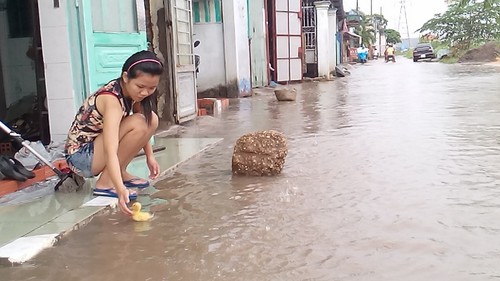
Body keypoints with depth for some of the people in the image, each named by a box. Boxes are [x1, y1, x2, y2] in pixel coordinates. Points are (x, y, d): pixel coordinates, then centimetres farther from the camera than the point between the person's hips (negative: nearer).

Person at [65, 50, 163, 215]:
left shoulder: (130, 91, -6)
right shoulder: (111, 99, -30)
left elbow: (145, 127, 10)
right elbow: (111, 152, -41)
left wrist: (150, 156, -2)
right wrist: (121, 190, -52)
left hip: (98, 145, 8)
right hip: (80, 156, -8)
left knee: (152, 120, -4)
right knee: (138, 124, -26)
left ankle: (120, 173, 4)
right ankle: (105, 183, -16)